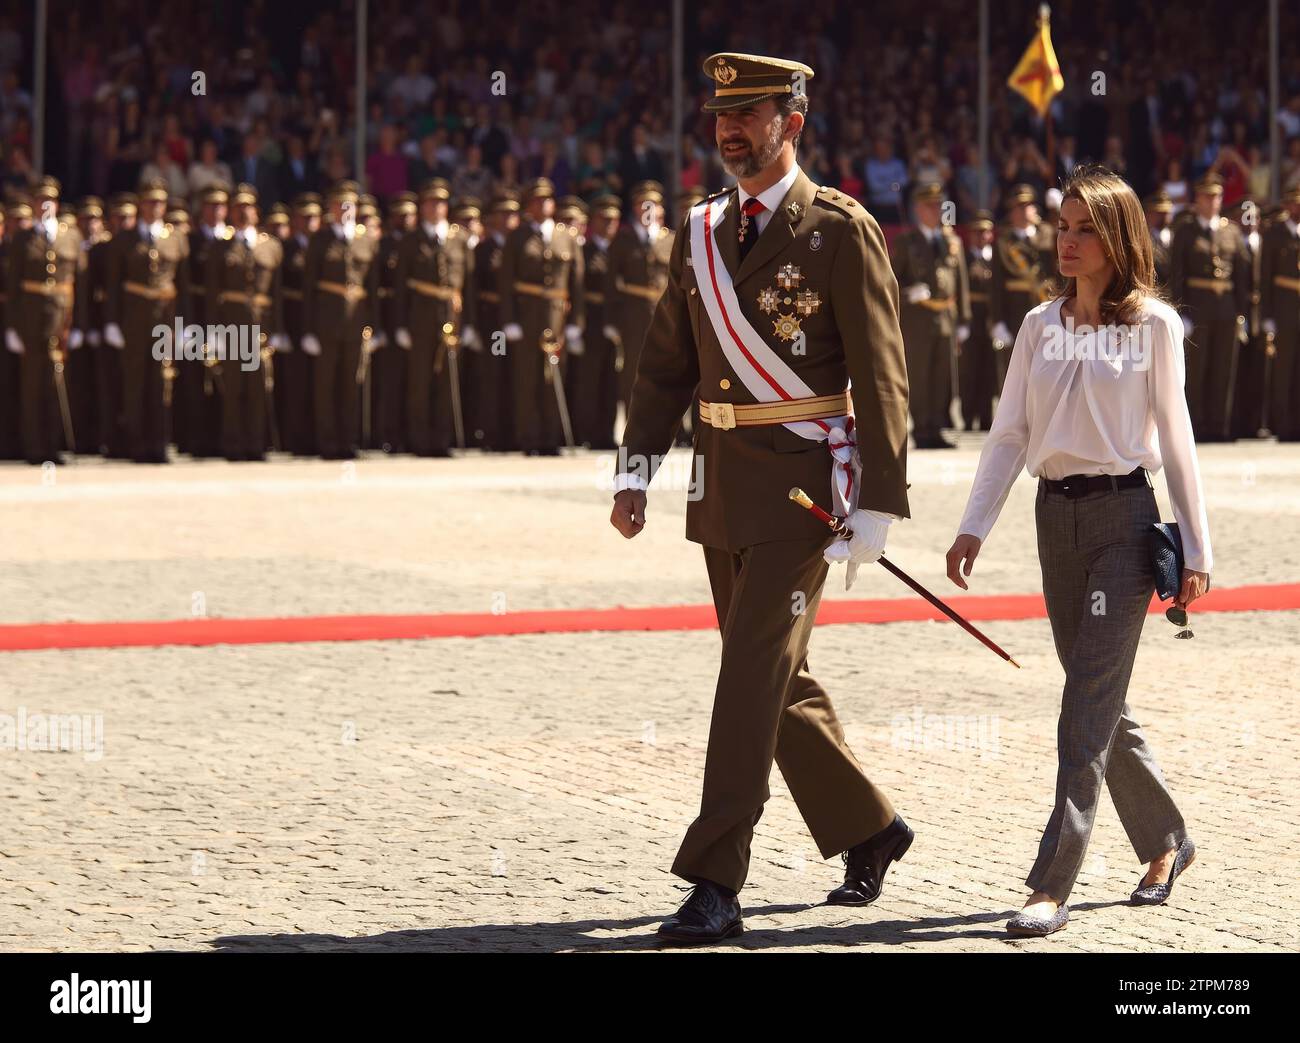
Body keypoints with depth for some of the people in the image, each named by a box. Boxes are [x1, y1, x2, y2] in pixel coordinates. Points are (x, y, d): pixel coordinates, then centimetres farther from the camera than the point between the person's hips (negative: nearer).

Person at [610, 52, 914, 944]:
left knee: (753, 677, -12)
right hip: (723, 488, 7)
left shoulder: (842, 231, -8)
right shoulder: (700, 235, 10)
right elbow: (666, 365, 13)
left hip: (802, 484, -7)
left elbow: (880, 378, -10)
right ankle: (869, 828, 32)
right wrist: (634, 471, 1)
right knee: (779, 679, 14)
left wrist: (877, 505, -15)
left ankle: (715, 885, -11)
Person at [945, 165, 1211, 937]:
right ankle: (1165, 841, 30)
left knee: (1090, 701, -10)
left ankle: (1053, 886, -13)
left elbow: (1175, 437, 0)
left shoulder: (1154, 324, -2)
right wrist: (974, 526, -1)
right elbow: (1009, 433, 8)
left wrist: (1197, 548, -1)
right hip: (1056, 517, 5)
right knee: (1101, 702, 11)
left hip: (1123, 513, -5)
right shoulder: (1041, 326, 9)